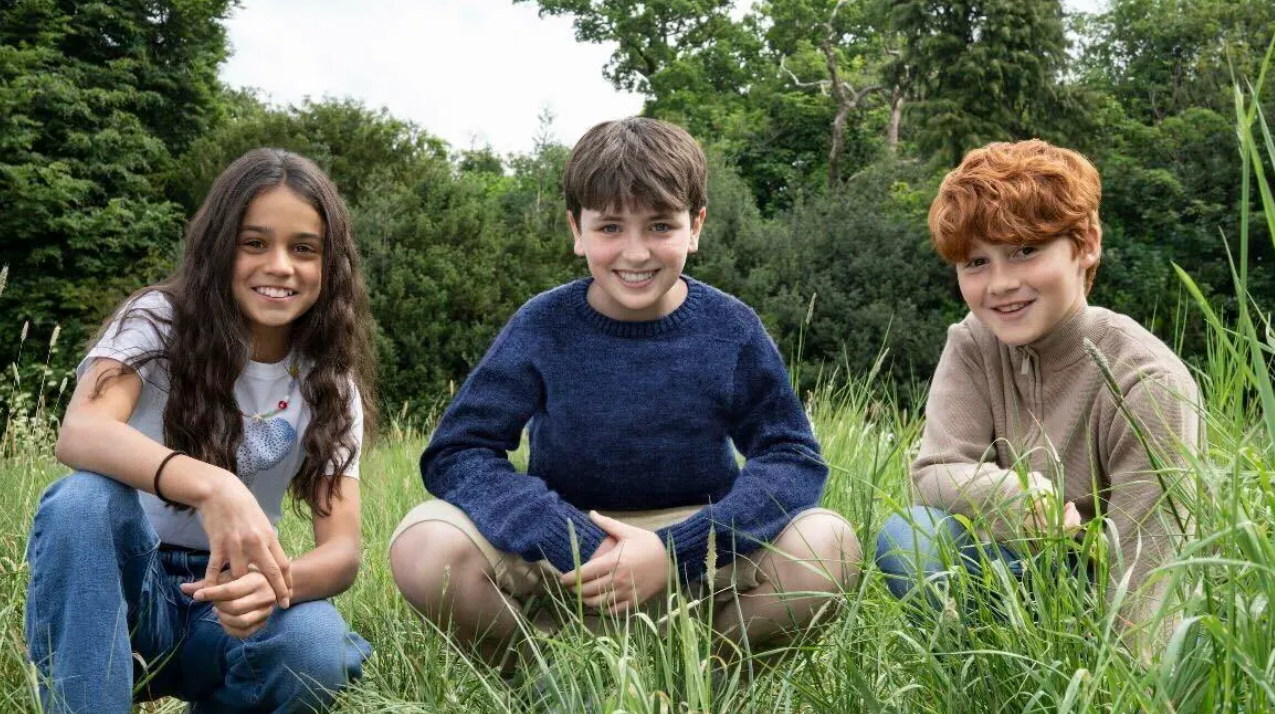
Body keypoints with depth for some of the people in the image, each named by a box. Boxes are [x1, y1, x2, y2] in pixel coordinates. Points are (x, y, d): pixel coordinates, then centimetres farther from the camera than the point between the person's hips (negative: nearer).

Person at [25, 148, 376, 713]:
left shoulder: (328, 381, -3)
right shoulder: (159, 321, -9)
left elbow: (342, 550, -13)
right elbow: (81, 433, -31)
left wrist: (276, 580, -38)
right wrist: (210, 487, -50)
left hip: (225, 599, 2)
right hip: (118, 586, -1)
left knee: (315, 647, -32)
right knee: (85, 498, -34)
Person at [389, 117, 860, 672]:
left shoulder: (730, 330, -7)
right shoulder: (542, 326, -8)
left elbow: (792, 458, -10)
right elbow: (455, 453, -12)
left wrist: (674, 549, -25)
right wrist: (580, 545, -26)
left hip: (695, 544, 1)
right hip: (565, 540, 0)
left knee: (827, 546, -27)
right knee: (425, 546, -27)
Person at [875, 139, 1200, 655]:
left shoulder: (1147, 381, -21)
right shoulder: (972, 345, -5)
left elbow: (1142, 575, -23)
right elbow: (935, 472, -16)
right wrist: (1009, 493, -36)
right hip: (1023, 564, 4)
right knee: (908, 539, -24)